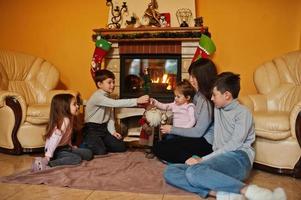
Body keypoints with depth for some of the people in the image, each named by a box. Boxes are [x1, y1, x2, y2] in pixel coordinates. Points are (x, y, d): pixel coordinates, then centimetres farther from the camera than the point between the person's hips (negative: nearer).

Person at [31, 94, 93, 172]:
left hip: (64, 148, 9)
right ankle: (46, 163, -29)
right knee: (77, 159, -30)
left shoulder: (67, 119, 6)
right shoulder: (65, 120, -23)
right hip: (57, 151, -9)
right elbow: (55, 139, -29)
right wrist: (48, 156, -31)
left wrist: (71, 146, 6)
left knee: (88, 153, 2)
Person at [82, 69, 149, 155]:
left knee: (121, 147, -2)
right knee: (101, 151, -24)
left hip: (104, 128, 8)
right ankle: (87, 144, 6)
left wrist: (112, 131, -10)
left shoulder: (107, 97, 8)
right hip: (92, 129, -8)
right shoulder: (97, 96, -22)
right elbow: (116, 103, -36)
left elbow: (110, 115, 6)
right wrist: (137, 100, -42)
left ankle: (101, 144, 19)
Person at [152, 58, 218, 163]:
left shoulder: (208, 101, -23)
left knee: (158, 148, -14)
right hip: (199, 136, 10)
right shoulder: (199, 94, 5)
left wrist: (172, 130, -13)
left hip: (206, 143, -10)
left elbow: (198, 132, -20)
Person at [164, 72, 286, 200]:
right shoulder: (217, 108, 22)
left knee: (193, 171, -36)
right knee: (170, 171, -17)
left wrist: (203, 159, -16)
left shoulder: (243, 113, -1)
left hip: (238, 158, -7)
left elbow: (234, 145, -12)